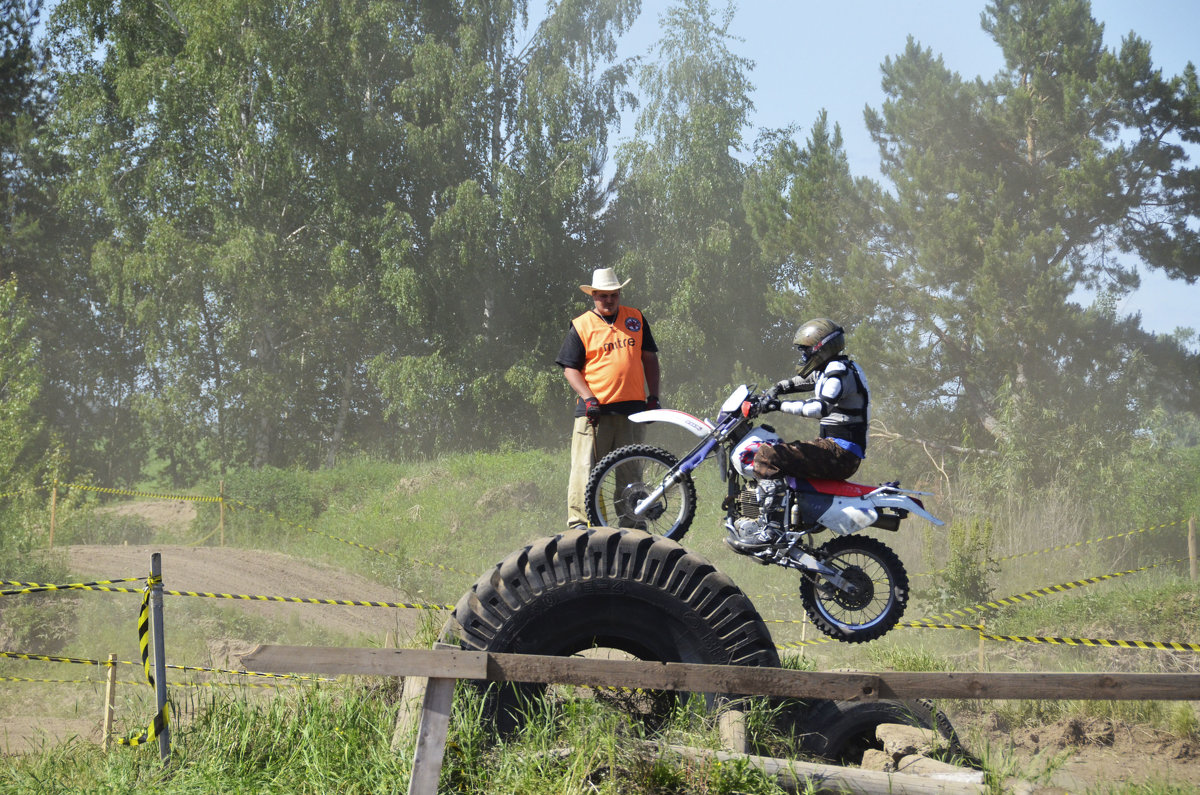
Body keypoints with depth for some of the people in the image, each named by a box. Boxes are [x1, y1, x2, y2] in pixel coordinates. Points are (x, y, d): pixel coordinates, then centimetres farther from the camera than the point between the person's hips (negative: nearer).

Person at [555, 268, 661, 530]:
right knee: (585, 469, -8)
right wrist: (588, 398, -12)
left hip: (632, 409, 3)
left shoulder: (635, 319, 13)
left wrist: (653, 397, 9)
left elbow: (649, 358, 18)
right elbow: (570, 368, 1)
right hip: (595, 410, -3)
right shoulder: (581, 326, 3)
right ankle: (579, 523, -6)